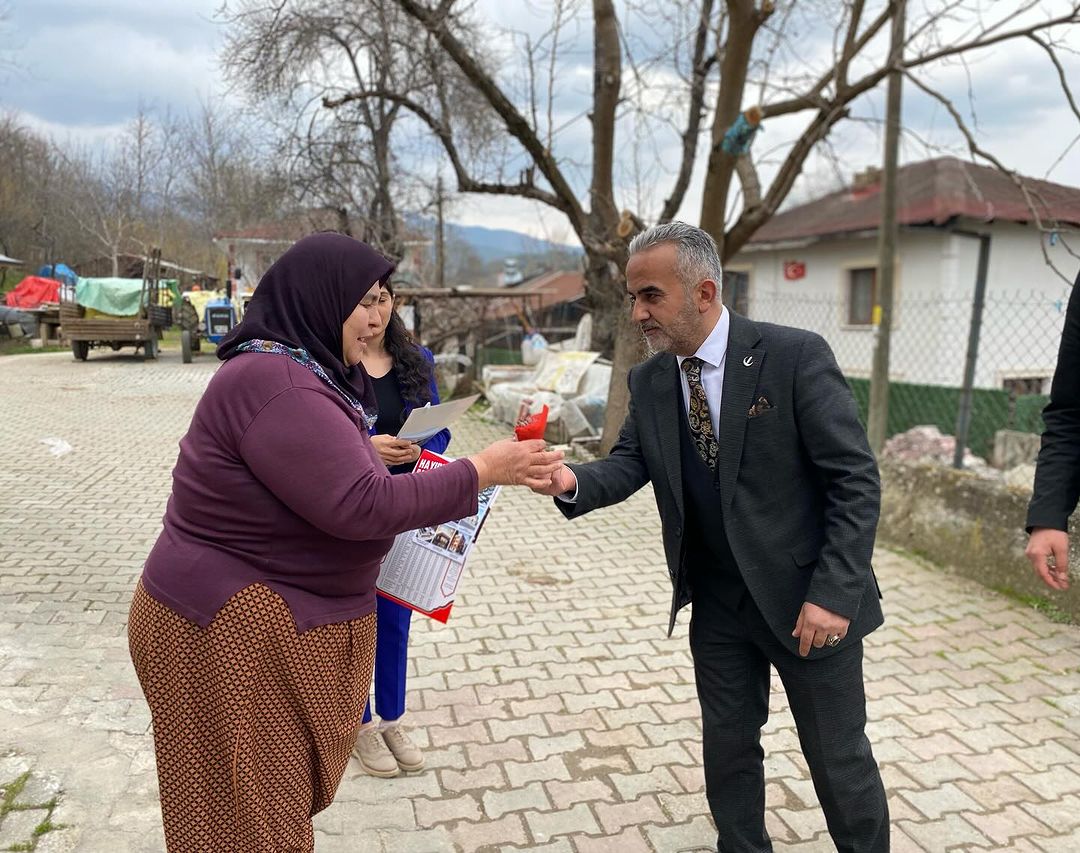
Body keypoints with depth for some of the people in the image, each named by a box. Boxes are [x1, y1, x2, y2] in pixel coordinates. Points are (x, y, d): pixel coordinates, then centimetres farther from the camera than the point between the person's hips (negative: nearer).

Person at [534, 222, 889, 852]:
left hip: (806, 599, -4)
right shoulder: (649, 382, 0)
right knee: (728, 752, 18)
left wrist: (833, 593, -22)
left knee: (840, 760, 12)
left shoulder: (795, 356, -17)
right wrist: (573, 482, -25)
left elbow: (856, 479, -17)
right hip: (716, 605, 5)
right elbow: (629, 464, -3)